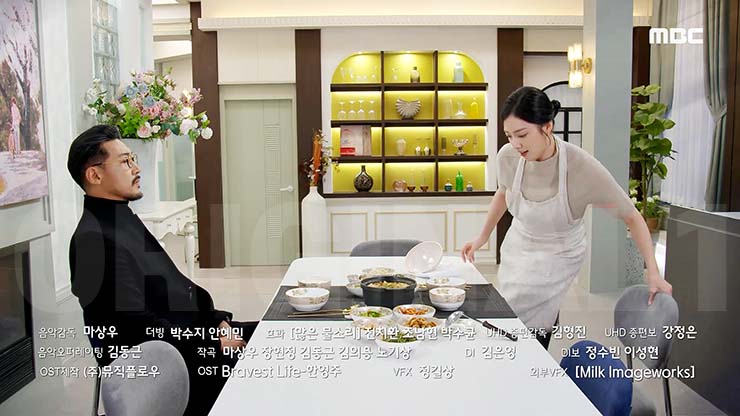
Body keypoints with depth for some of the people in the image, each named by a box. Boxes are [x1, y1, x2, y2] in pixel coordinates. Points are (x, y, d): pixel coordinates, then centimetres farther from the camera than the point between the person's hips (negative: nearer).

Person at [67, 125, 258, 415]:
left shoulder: (125, 219, 11)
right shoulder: (96, 239, -20)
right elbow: (142, 328, -23)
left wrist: (217, 321, 1)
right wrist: (213, 344, -18)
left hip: (191, 332, 9)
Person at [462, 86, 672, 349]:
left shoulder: (583, 167, -30)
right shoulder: (507, 157, -19)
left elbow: (631, 217, -17)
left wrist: (653, 272, -21)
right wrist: (483, 236, 13)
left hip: (557, 256, -4)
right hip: (517, 246, 4)